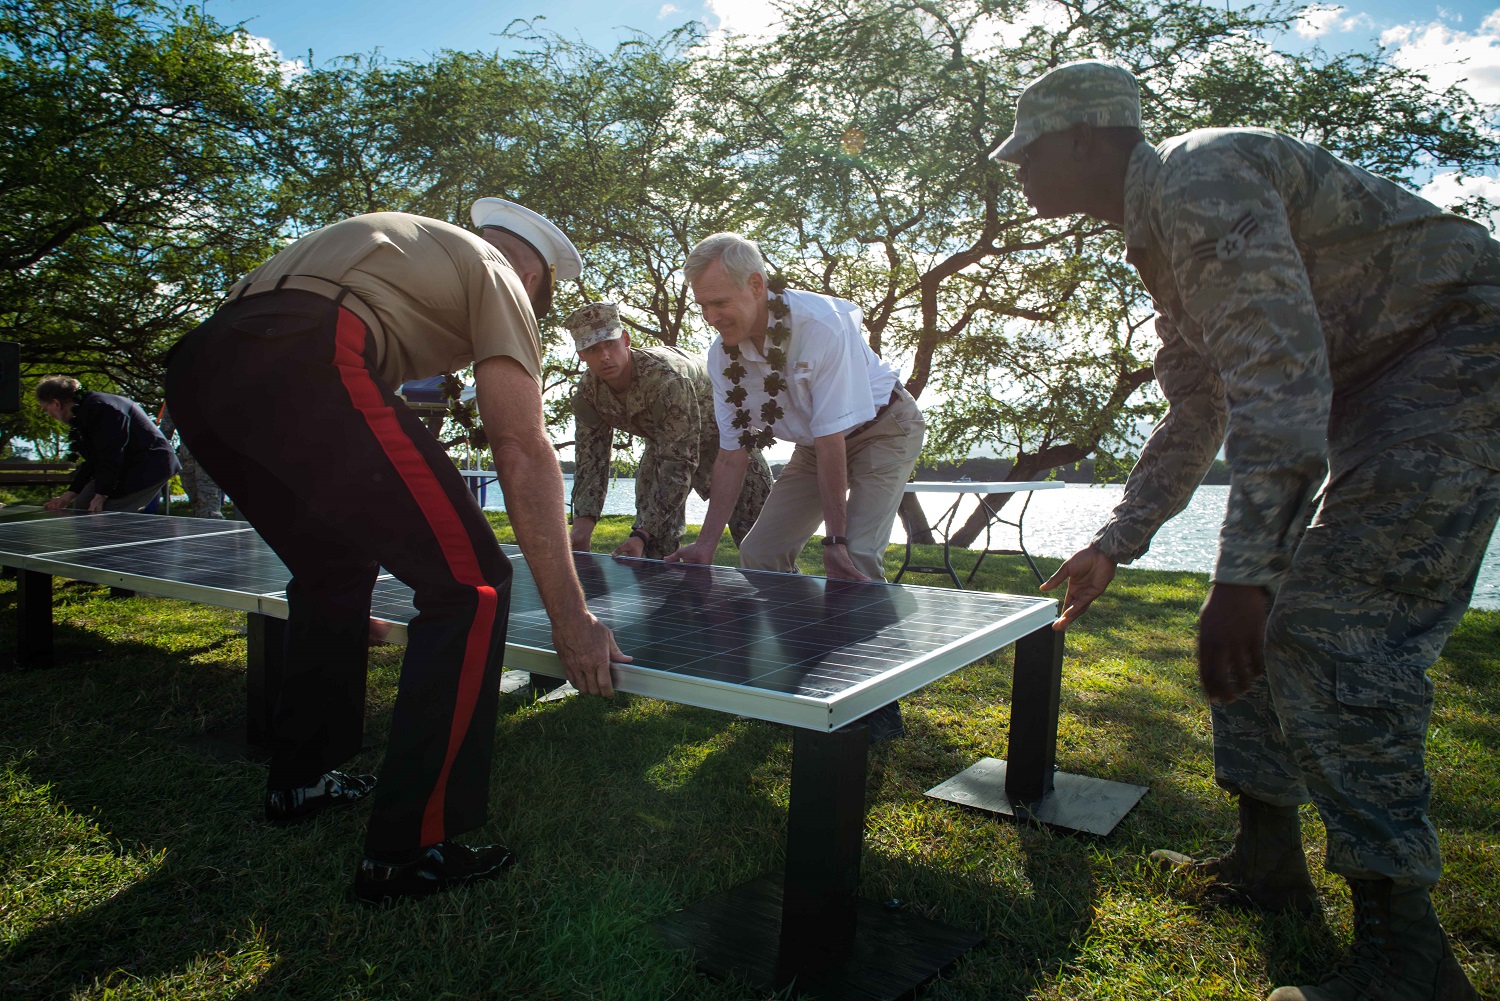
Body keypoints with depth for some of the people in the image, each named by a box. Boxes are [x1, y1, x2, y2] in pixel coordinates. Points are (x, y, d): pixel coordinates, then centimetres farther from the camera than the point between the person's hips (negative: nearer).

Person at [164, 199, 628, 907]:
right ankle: (406, 851, 2)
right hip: (299, 365, -9)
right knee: (470, 585, -3)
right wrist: (569, 617, -3)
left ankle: (299, 780, 39)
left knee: (335, 570, 27)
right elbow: (523, 452, -1)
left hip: (198, 367, 10)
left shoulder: (406, 245, 36)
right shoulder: (498, 276, 13)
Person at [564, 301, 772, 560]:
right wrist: (583, 522, -28)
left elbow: (678, 464, -40)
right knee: (654, 544, -1)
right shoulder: (587, 393, -18)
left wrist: (641, 534, -43)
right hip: (664, 443, 6)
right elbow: (590, 461, -12)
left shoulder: (665, 378, -40)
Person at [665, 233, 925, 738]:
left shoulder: (821, 323, -34)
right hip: (816, 442, 6)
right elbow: (733, 451, -7)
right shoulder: (723, 354, -15)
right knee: (759, 554, -3)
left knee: (853, 557, -23)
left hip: (883, 427, -6)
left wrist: (835, 540, -30)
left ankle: (878, 705, -6)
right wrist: (707, 541, -10)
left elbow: (833, 440, -32)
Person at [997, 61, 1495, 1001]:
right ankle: (1268, 856, 17)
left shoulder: (1198, 176, -19)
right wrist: (1117, 543, 17)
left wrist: (1246, 572, -33)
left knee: (1332, 624, -18)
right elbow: (1200, 410, 18)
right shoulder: (1162, 229, 14)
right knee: (1259, 616, 7)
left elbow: (1279, 376, -30)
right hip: (1371, 387, 10)